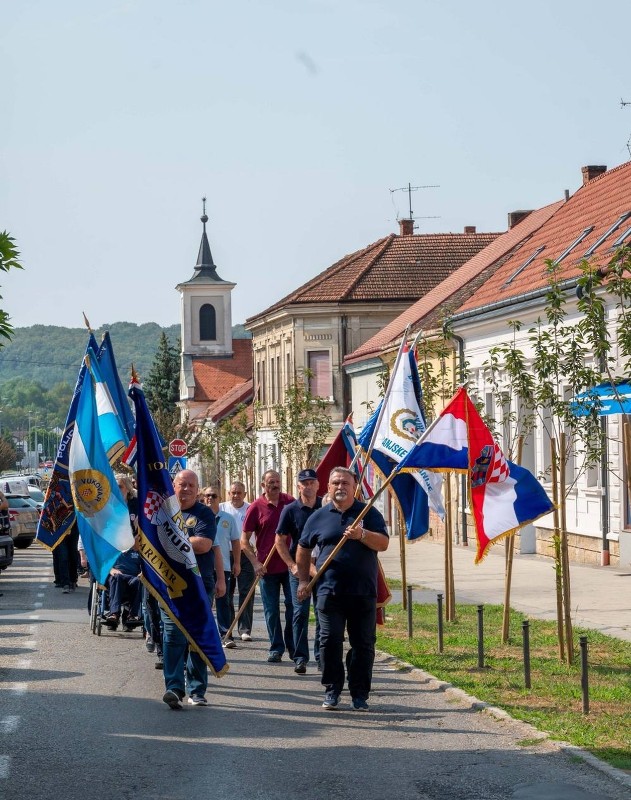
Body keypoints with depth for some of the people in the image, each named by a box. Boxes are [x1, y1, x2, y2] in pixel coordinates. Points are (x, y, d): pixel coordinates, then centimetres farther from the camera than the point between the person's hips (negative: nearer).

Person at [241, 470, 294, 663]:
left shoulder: (290, 502, 3)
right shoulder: (256, 507, -3)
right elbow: (244, 540, 1)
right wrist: (256, 563, -9)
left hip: (290, 565, 1)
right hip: (267, 567, -1)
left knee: (293, 606, 4)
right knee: (271, 611, 4)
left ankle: (292, 646, 17)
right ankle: (276, 648, 12)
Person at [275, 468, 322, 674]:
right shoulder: (290, 510, -2)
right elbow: (280, 541, 1)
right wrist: (292, 565, -7)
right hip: (299, 568, -2)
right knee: (300, 612, -3)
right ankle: (300, 658, 1)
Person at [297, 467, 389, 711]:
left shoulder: (369, 514, 5)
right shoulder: (319, 517, 11)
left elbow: (383, 544, -7)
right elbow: (303, 549, 22)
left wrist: (362, 535, -24)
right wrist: (303, 580, 18)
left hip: (363, 592, -1)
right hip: (329, 591, 1)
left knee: (363, 644, 2)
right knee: (330, 641, -1)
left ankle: (360, 694, 10)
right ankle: (332, 690, 10)